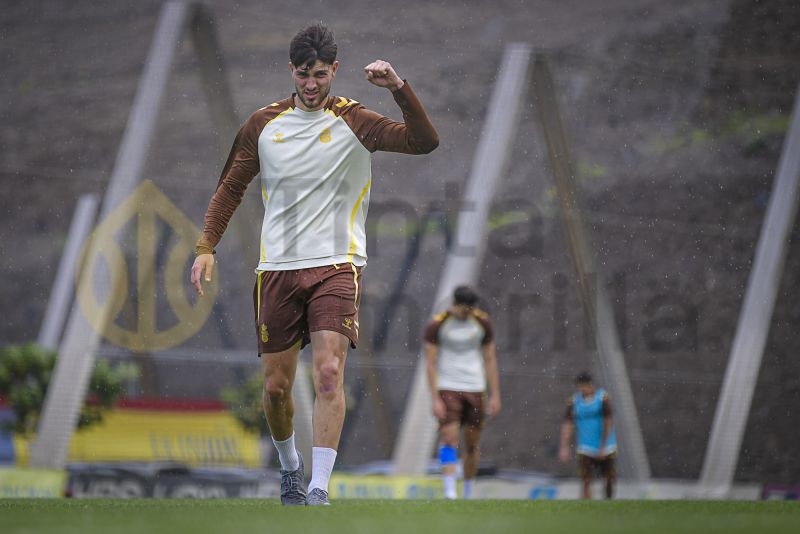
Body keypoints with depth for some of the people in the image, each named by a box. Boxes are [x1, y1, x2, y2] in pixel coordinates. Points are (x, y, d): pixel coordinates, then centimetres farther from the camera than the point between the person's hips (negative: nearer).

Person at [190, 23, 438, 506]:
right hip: (277, 268, 3)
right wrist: (207, 247, 7)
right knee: (276, 385, 5)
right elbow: (231, 187, 16)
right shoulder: (263, 124, 7)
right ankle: (290, 466, 32)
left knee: (329, 373, -18)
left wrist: (399, 87, -26)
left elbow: (424, 142, -13)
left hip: (337, 265, -3)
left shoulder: (355, 121, -1)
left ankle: (319, 489, -18)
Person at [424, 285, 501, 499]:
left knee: (472, 444, 6)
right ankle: (450, 493, -20)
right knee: (449, 438, -15)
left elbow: (490, 360, 7)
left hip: (475, 389, 3)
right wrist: (435, 400, -13)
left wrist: (495, 395, 3)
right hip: (447, 388, -3)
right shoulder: (436, 325, -7)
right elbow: (431, 364, -6)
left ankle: (468, 495, 19)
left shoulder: (482, 322, 1)